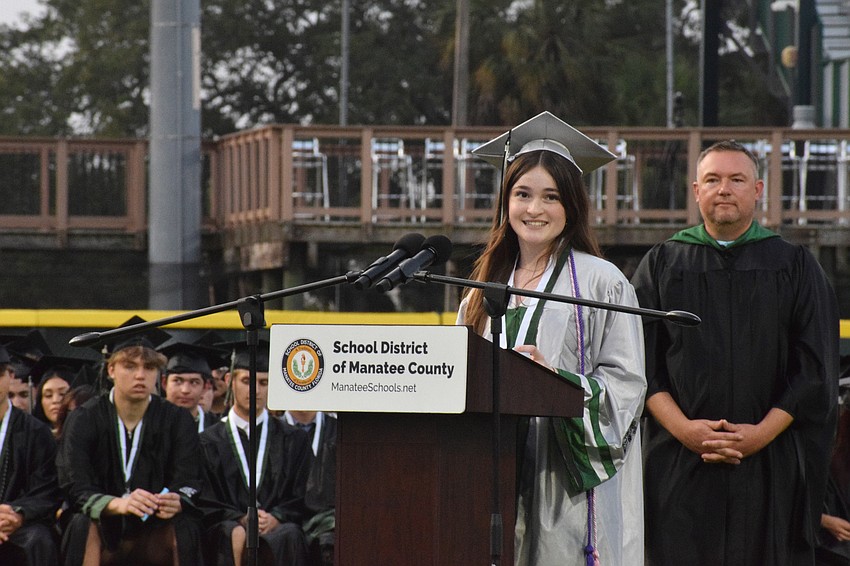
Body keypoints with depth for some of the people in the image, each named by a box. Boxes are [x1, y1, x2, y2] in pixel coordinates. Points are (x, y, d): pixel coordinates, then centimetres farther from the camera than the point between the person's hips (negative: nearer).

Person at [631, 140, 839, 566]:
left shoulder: (796, 267, 9)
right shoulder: (662, 265, 11)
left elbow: (816, 369, 2)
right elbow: (642, 362, 3)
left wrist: (763, 433, -11)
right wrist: (682, 428, -12)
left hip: (770, 464, 0)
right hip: (678, 465, 0)